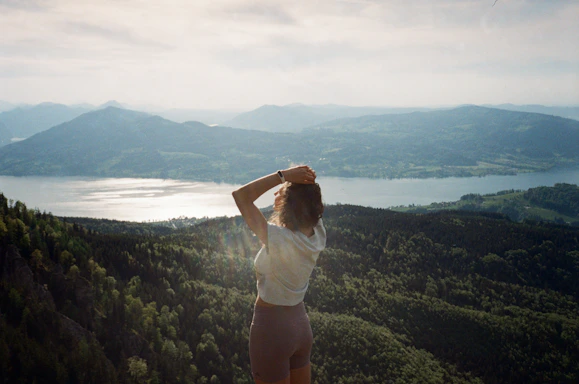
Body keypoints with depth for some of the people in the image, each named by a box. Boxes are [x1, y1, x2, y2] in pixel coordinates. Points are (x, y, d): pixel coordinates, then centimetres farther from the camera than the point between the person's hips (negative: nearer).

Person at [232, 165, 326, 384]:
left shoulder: (279, 239, -28)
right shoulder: (317, 234, -8)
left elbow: (241, 196, -26)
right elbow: (309, 198, 11)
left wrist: (283, 175, -26)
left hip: (272, 327, -7)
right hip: (301, 324, 7)